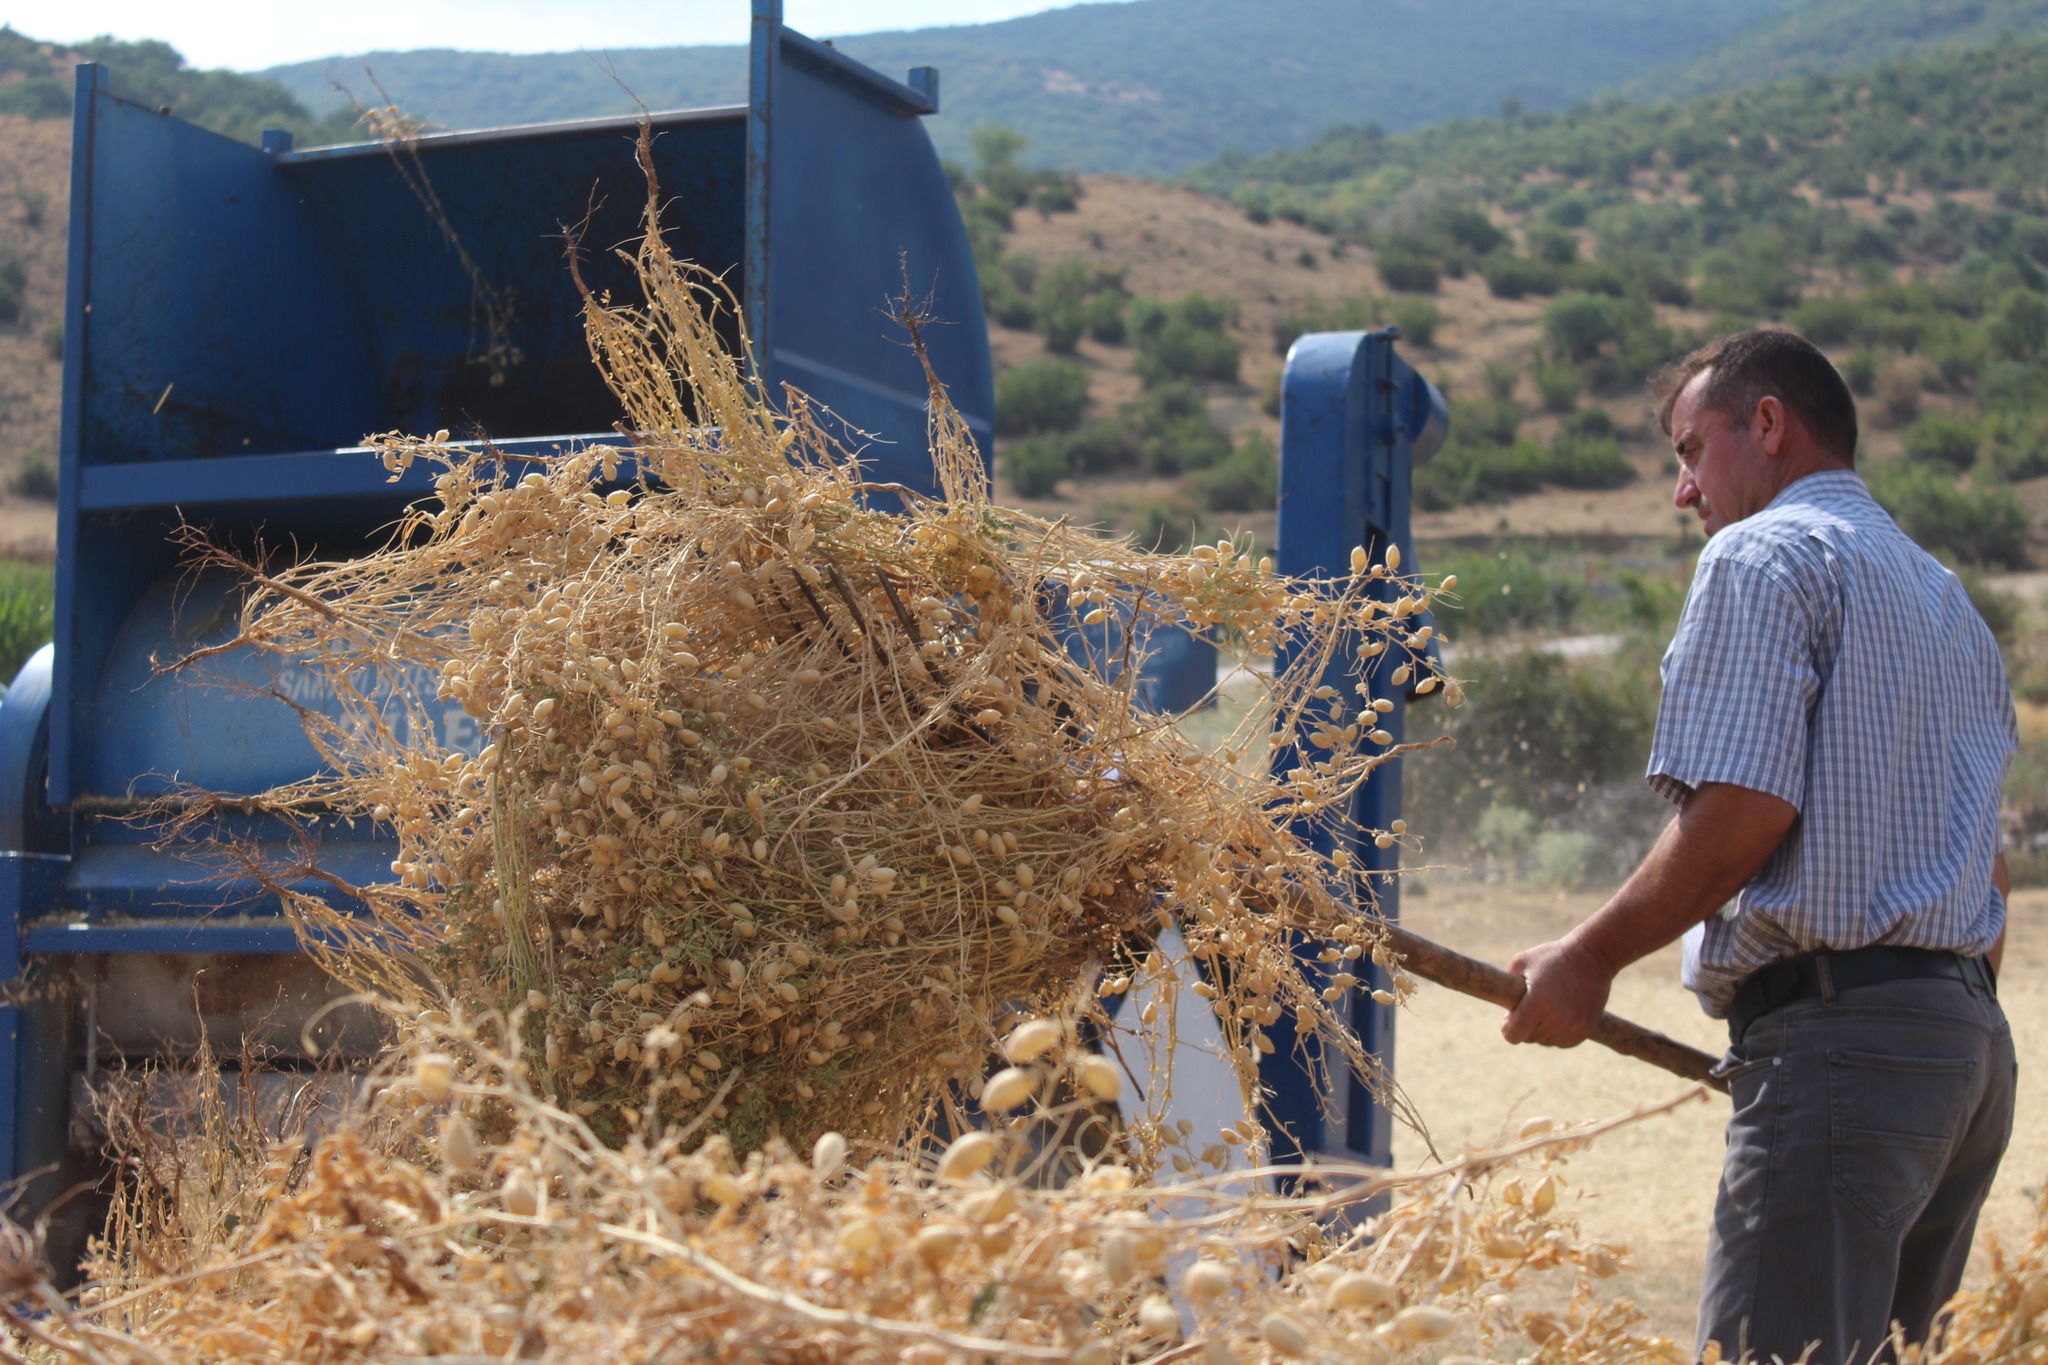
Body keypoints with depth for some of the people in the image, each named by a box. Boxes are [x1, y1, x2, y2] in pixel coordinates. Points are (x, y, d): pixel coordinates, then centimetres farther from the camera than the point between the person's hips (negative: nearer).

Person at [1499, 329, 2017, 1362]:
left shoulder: (1764, 555, -3)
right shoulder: (1948, 600, 26)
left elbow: (1742, 811, -15)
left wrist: (1589, 959, -6)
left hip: (1837, 1034, -9)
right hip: (1974, 1040, 9)